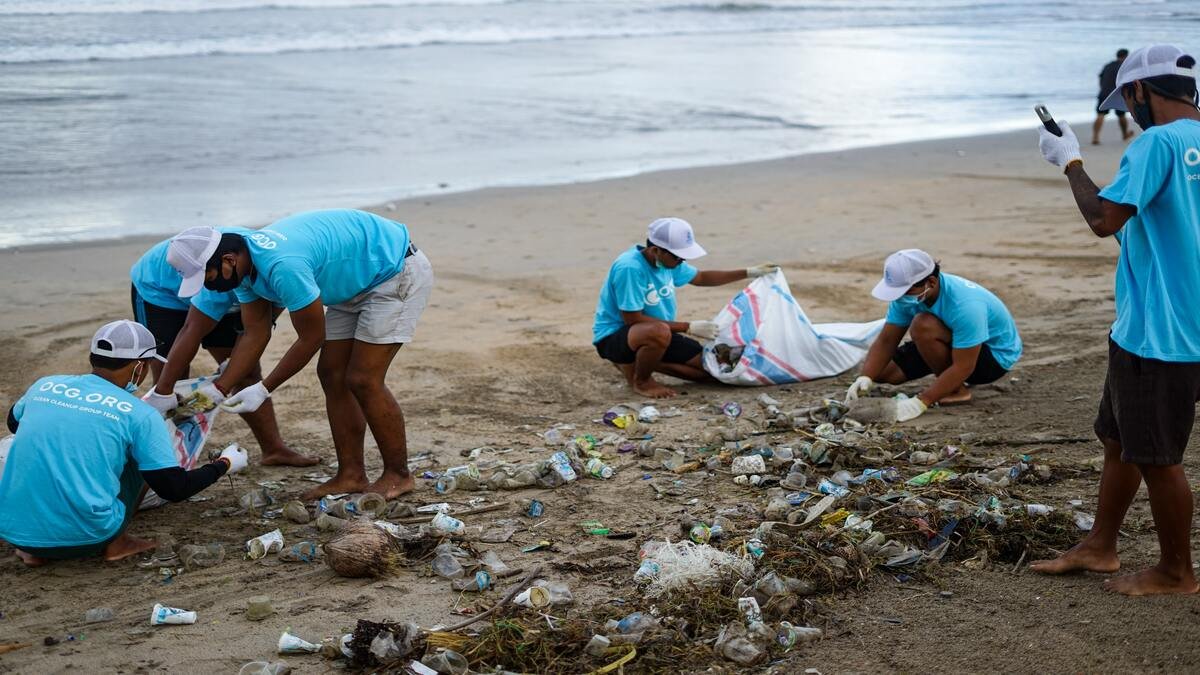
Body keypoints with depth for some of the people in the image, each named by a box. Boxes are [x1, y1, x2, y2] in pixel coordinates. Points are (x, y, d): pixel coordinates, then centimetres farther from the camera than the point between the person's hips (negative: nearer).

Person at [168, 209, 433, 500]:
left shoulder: (282, 266, -34)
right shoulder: (246, 264, -4)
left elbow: (311, 339, -22)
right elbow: (255, 335, 3)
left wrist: (264, 389, -14)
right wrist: (217, 389, -3)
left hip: (398, 272, -10)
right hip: (357, 285, 10)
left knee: (363, 381, -11)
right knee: (332, 375, 6)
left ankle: (398, 476, 3)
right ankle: (351, 475, 13)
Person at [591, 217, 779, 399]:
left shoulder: (667, 260, -1)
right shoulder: (629, 268, -27)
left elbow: (700, 278, 18)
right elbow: (633, 318, -27)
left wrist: (750, 272, 13)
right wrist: (689, 327, -24)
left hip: (659, 334, 9)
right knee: (659, 331, -41)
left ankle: (640, 361, 13)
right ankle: (640, 380, -10)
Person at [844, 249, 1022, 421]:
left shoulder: (964, 304, -36)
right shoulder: (906, 295, -15)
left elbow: (963, 367, -34)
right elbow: (886, 341, -9)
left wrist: (920, 402, -38)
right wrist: (865, 378, -25)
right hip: (953, 346, 8)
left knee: (923, 326, -32)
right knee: (881, 369, -4)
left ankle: (957, 390, -12)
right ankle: (948, 382, 13)